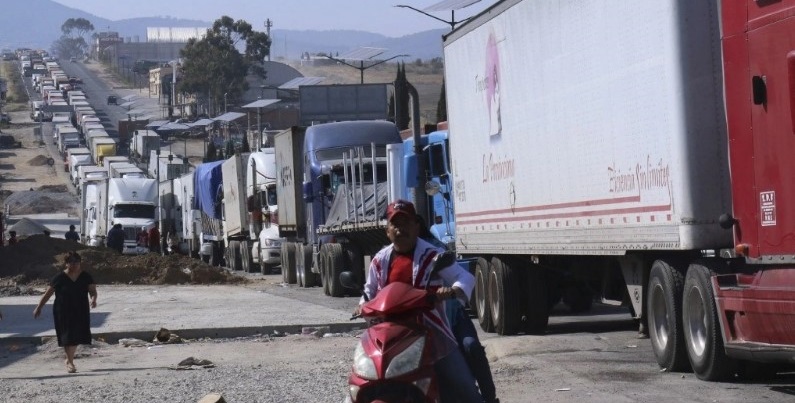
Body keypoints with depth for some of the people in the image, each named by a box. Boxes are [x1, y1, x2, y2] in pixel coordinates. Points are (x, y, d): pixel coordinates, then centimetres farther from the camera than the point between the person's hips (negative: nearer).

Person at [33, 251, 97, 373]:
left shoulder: (86, 277, 1)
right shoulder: (60, 278, -6)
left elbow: (92, 290, -8)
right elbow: (48, 293, -1)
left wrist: (93, 298, -30)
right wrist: (39, 307, 1)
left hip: (80, 313, 3)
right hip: (63, 313, -3)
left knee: (76, 337, 10)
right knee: (67, 337, -7)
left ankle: (69, 359, 31)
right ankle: (70, 362, -1)